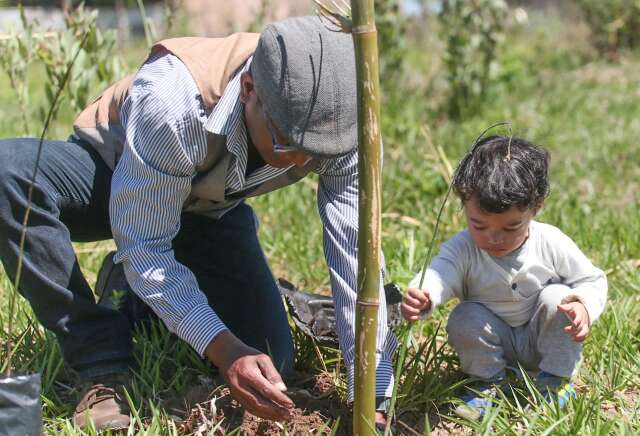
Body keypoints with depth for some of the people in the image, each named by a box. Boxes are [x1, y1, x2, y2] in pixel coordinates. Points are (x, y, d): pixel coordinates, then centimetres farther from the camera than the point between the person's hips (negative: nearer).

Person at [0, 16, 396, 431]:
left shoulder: (339, 120, -29)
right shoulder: (172, 102, -41)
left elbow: (356, 256, -26)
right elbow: (144, 247, -32)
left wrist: (370, 399, -28)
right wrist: (224, 348, -43)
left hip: (211, 207, 3)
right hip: (109, 170, -3)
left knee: (270, 366, -10)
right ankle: (105, 371, -22)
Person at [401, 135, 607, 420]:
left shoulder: (552, 244, -18)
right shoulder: (463, 248, -21)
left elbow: (592, 279, -6)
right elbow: (439, 274, -42)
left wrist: (584, 306, -30)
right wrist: (421, 296, -66)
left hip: (542, 340, 0)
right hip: (495, 344, 0)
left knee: (558, 297, -26)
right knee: (465, 319, -28)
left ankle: (556, 378, -6)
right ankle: (489, 381, -1)